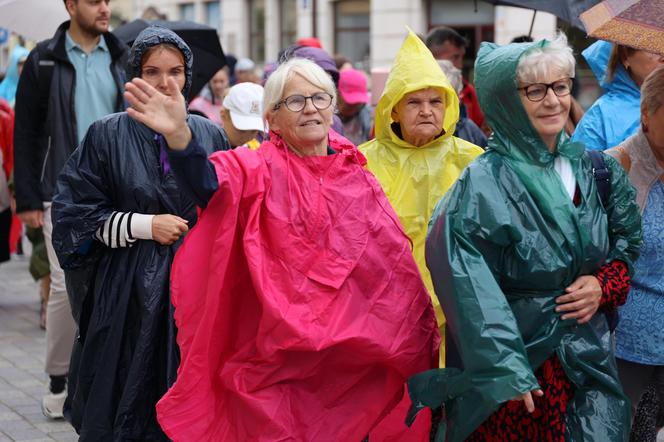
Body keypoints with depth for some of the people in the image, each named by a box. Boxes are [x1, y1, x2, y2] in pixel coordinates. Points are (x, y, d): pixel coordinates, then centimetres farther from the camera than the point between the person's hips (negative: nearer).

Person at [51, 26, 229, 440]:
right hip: (129, 293, -2)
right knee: (127, 408, 2)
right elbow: (75, 212, -3)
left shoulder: (211, 135, 6)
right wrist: (145, 226, -10)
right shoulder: (107, 135, -1)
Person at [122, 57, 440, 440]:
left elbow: (395, 264, 12)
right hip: (274, 358, -3)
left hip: (350, 356, 3)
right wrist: (179, 135, -45)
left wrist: (422, 338, 7)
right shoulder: (258, 171, -4)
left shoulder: (357, 177, 7)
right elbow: (208, 184, -26)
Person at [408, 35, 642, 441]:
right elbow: (469, 286, -18)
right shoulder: (485, 184, -13)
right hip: (519, 362, -5)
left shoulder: (591, 171, 5)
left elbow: (628, 246, 16)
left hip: (588, 358, 5)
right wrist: (503, 372, -21)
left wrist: (604, 285, -4)